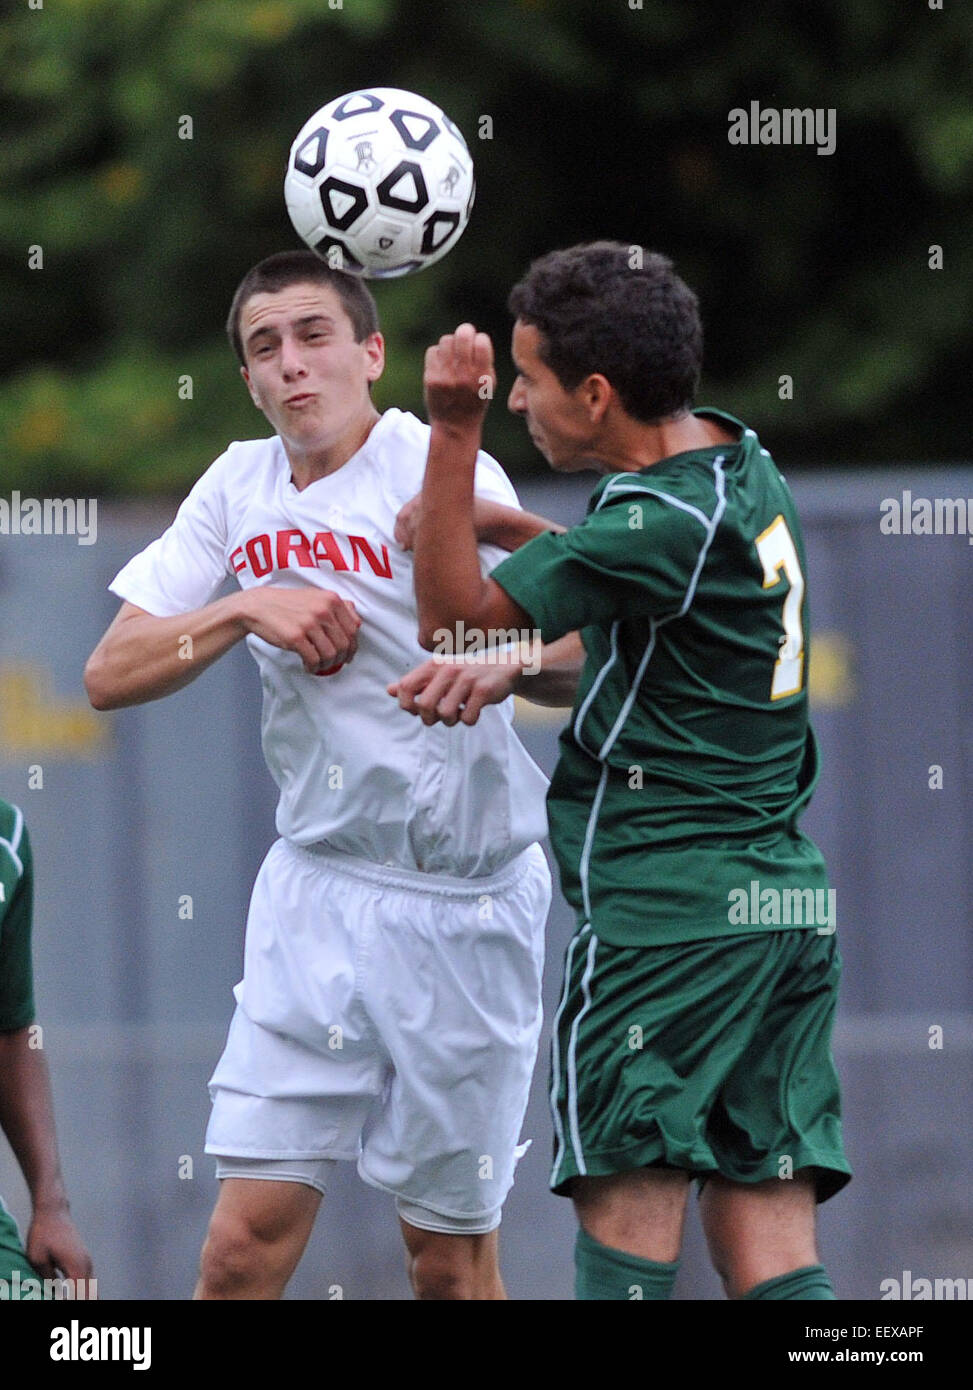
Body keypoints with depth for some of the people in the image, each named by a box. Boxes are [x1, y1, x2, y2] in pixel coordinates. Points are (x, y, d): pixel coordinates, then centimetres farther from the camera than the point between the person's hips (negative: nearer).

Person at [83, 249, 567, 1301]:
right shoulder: (239, 488, 5)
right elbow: (110, 673, 5)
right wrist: (247, 608, -11)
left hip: (462, 900, -4)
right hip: (314, 887, 4)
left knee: (449, 1254, 3)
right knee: (247, 1241, -4)